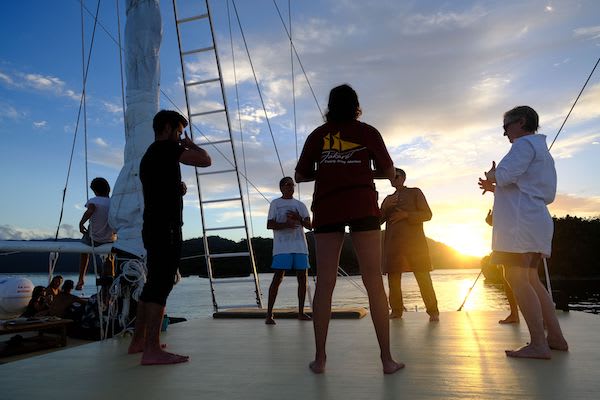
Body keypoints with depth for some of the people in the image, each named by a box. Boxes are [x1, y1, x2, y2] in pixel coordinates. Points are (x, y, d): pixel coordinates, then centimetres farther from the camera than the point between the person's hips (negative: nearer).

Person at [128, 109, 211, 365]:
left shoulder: (149, 156, 25)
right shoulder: (165, 147, -5)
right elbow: (205, 160, -14)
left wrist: (177, 189, 17)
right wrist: (189, 144, 5)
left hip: (152, 227, 10)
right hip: (166, 227, -10)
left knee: (154, 284, 13)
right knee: (162, 284, -13)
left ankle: (138, 341, 20)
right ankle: (152, 350, -14)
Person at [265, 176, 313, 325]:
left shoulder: (300, 205, 17)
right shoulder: (275, 203, 9)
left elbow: (309, 225, 9)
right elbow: (269, 225, 0)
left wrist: (298, 218, -12)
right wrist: (285, 224, -17)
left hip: (300, 246, 4)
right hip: (282, 247, -4)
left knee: (302, 277, 3)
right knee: (278, 278, -10)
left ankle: (301, 312, 14)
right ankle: (269, 314, -5)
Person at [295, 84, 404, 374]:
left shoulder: (318, 135, 15)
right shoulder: (368, 132, 12)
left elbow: (300, 175, 14)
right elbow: (388, 172, 15)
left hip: (327, 208, 2)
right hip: (362, 205, -1)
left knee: (324, 283, 2)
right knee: (374, 282, 0)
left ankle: (320, 358, 3)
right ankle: (387, 358, 2)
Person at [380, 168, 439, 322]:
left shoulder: (415, 192, 9)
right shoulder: (388, 199, 21)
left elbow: (427, 215, -1)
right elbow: (379, 220, 13)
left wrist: (406, 215, -13)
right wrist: (385, 207, -5)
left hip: (414, 241, -4)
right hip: (393, 243, 4)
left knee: (423, 277, -7)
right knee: (393, 277, 2)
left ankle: (433, 311, 3)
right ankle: (396, 310, 13)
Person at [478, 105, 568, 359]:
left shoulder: (525, 143, -4)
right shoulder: (543, 152, 27)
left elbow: (506, 174, -20)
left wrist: (492, 175, 3)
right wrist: (496, 188, 26)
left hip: (520, 221, -10)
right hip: (537, 220, 10)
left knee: (517, 279, -12)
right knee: (530, 280, 12)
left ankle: (538, 345, -12)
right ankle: (555, 337, 15)